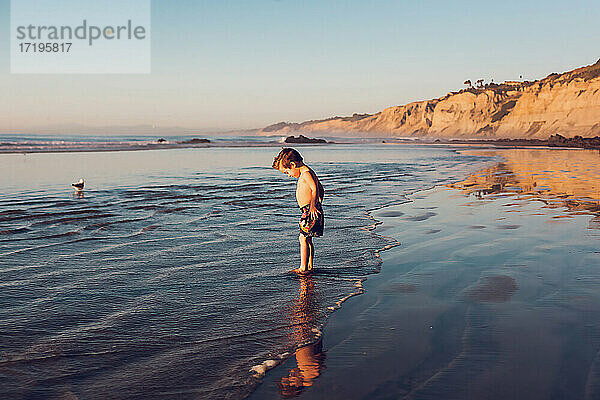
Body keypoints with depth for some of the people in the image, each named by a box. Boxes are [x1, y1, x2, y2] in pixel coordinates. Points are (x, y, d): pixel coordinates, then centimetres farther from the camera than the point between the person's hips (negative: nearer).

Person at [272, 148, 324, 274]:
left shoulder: (306, 173, -14)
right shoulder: (306, 173, 17)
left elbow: (315, 189, -25)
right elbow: (321, 189, 24)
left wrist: (312, 206, -31)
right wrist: (318, 204, 30)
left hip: (310, 210, -11)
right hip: (307, 211, 11)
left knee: (303, 238, -10)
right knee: (308, 240, 14)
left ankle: (303, 268, -9)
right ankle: (309, 266, 20)